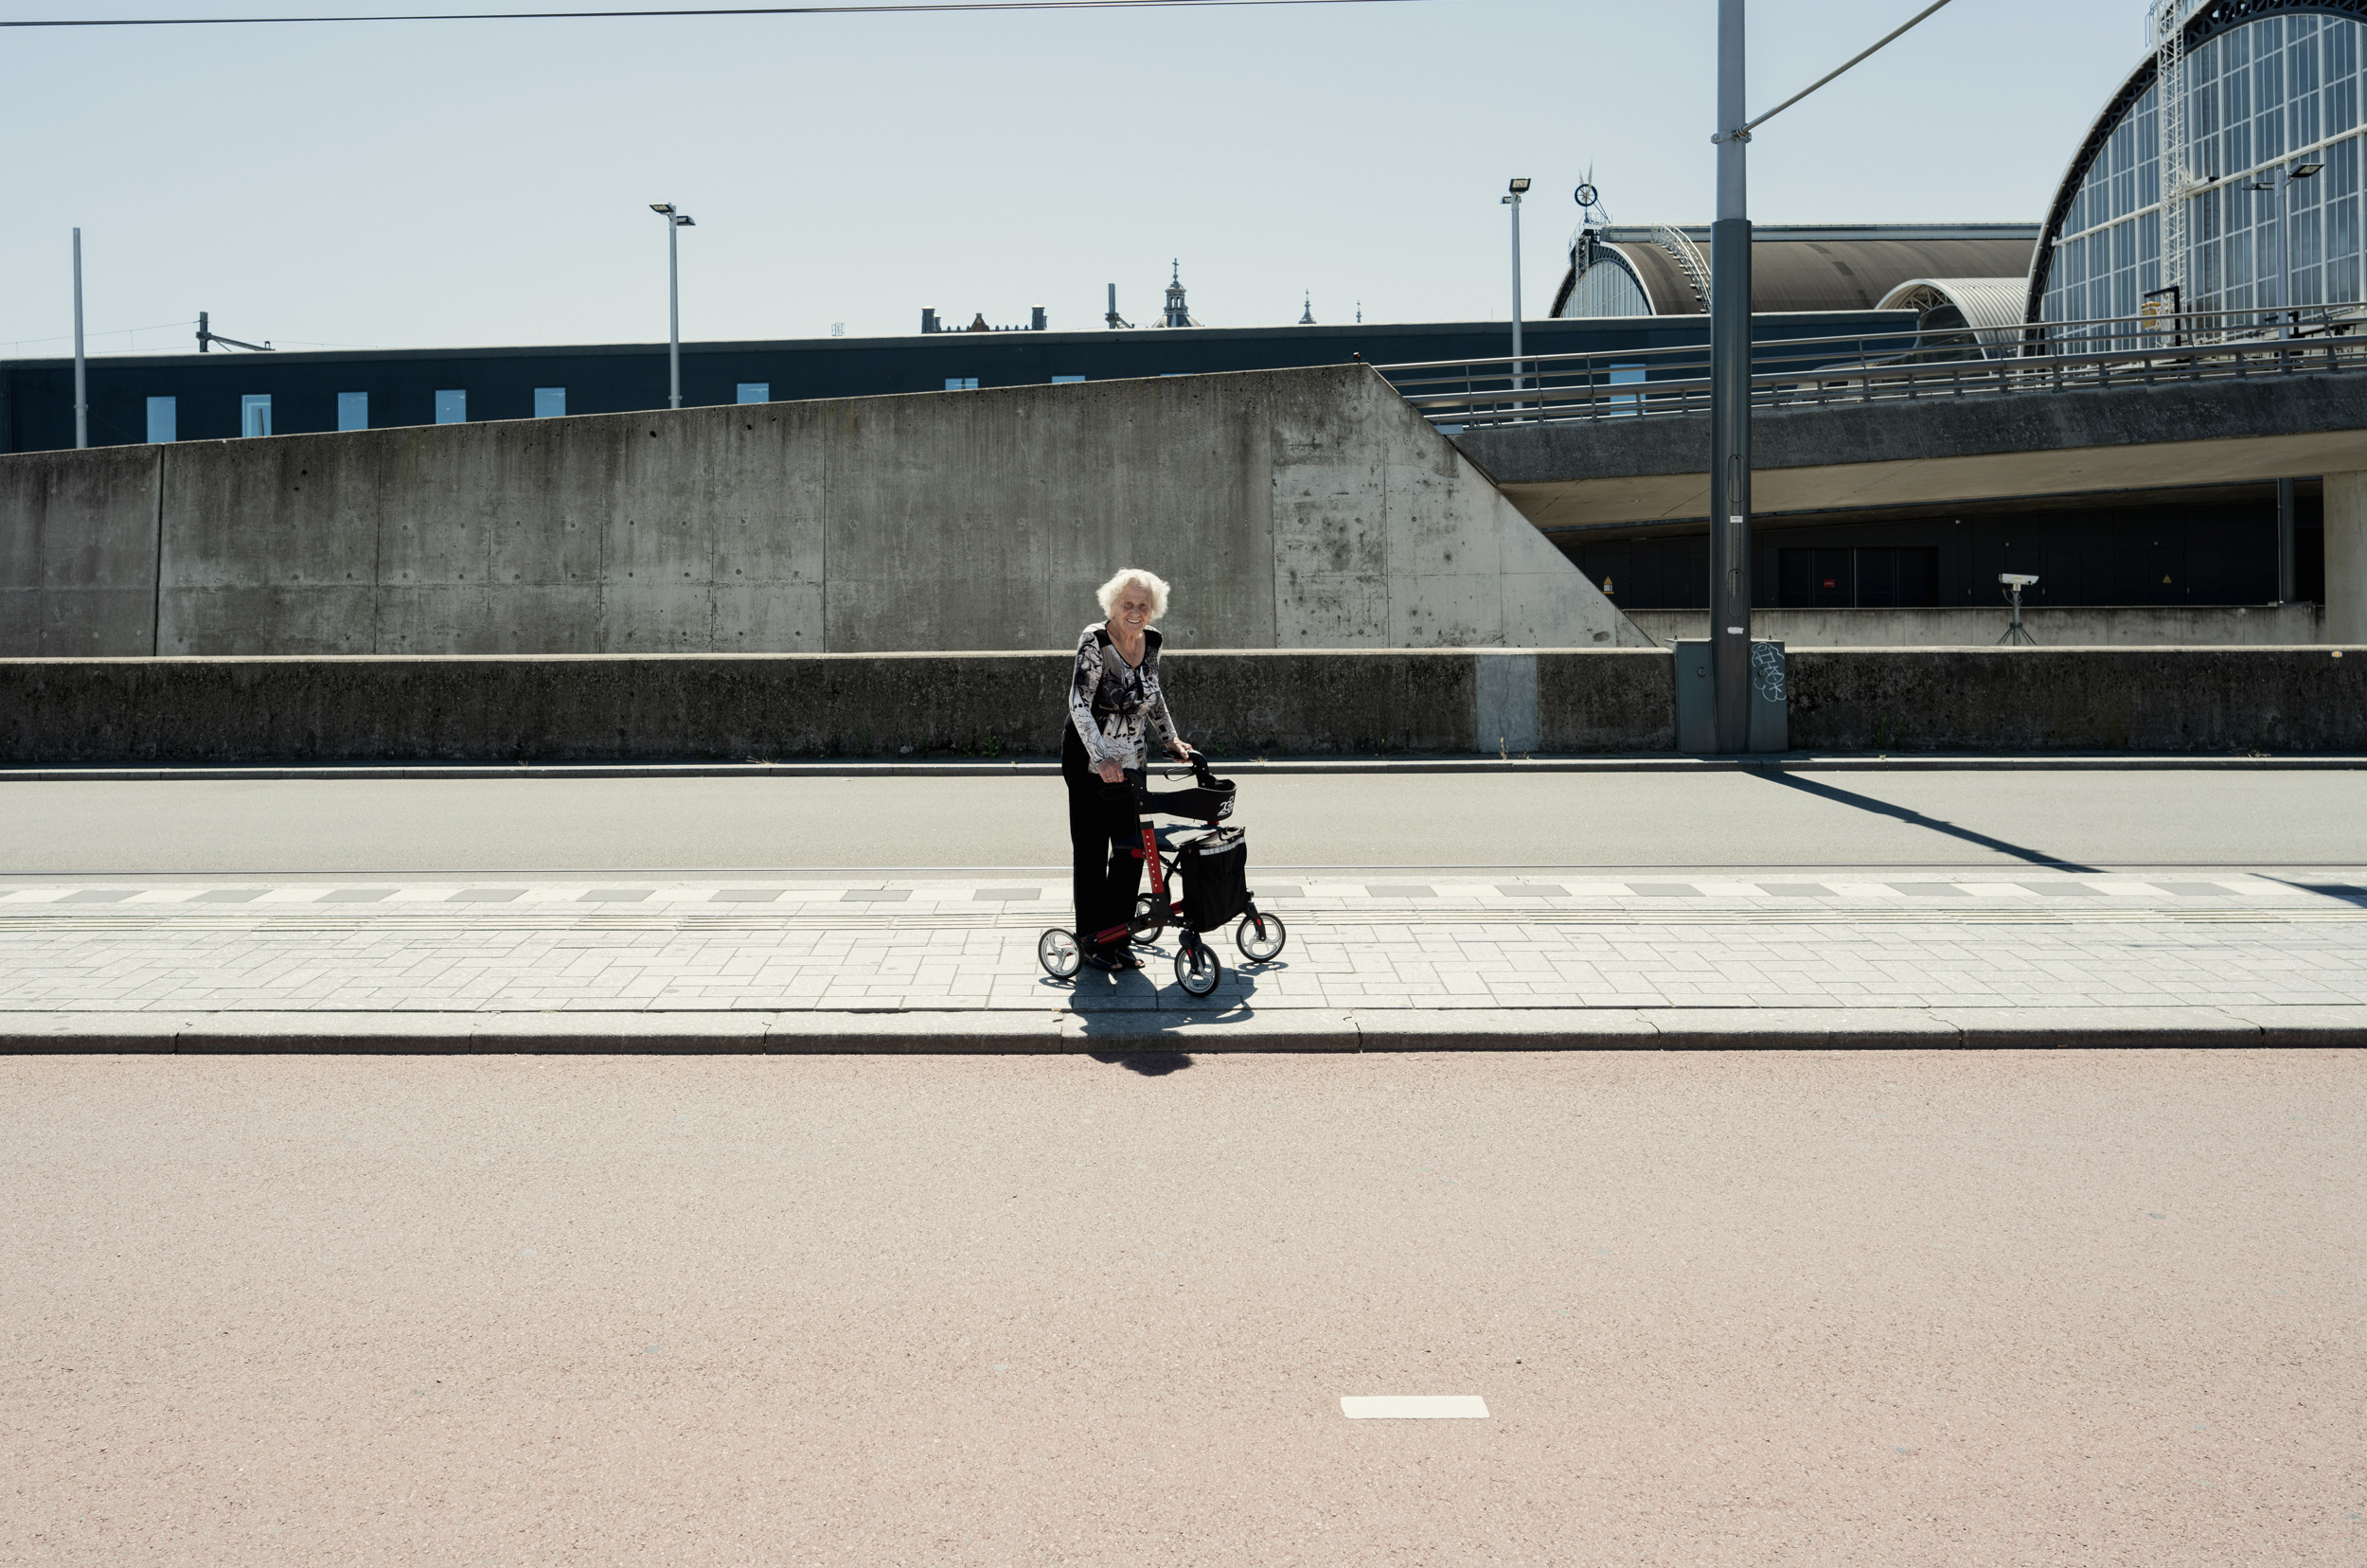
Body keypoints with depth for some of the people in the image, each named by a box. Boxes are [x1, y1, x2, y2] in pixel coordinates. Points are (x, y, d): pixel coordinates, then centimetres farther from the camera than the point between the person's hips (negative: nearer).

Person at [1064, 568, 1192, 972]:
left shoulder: (1151, 644, 1)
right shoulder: (1095, 642, -17)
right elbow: (1078, 704, -24)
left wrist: (1171, 740, 21)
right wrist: (1102, 759, -34)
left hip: (1131, 763, 6)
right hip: (1089, 761, -6)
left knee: (1133, 849, 4)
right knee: (1092, 851, 1)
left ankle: (1118, 936, 15)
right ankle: (1090, 938, 13)